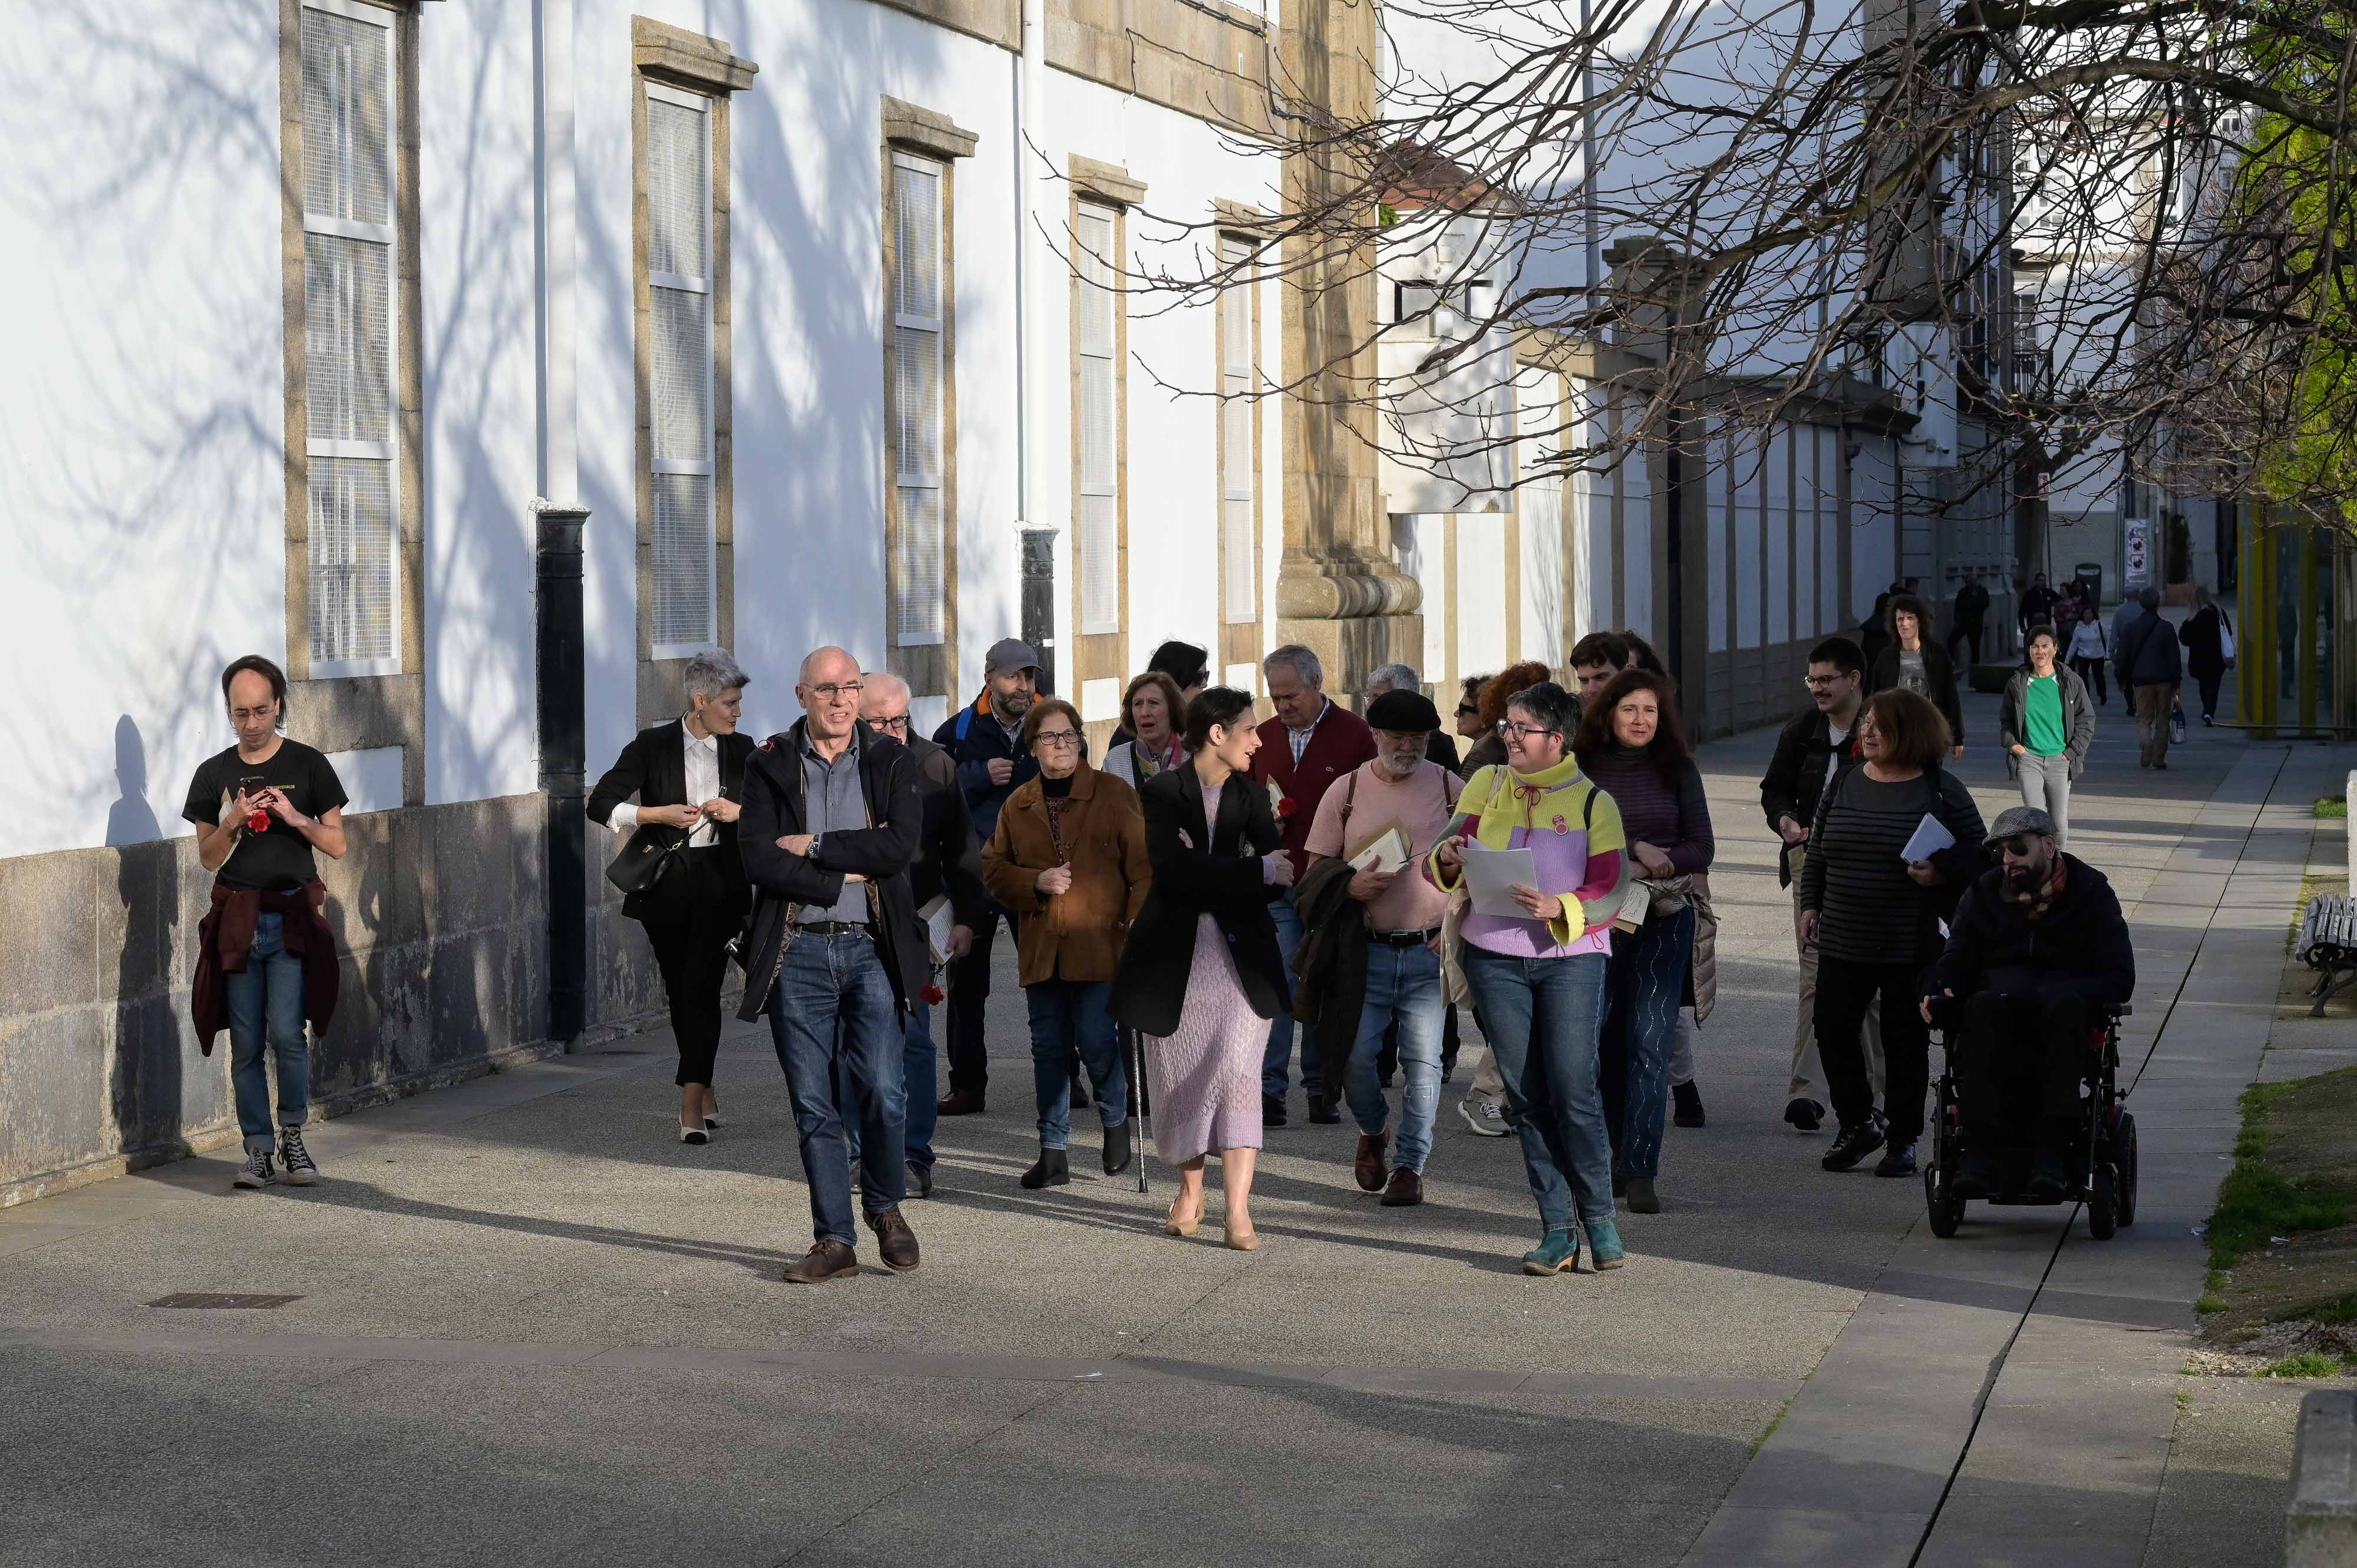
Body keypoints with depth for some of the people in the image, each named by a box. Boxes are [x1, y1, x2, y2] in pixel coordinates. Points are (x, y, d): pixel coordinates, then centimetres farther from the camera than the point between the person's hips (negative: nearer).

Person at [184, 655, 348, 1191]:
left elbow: (336, 845, 5)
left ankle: (293, 1139, 4)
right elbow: (208, 858, 9)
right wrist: (233, 823, -10)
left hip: (293, 917, -2)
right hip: (236, 920, 2)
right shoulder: (214, 774, 8)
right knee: (246, 1045, 2)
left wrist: (295, 817, -12)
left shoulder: (308, 765, 3)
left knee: (287, 1034, -14)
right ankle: (259, 1151, 9)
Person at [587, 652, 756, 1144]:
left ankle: (691, 1105, -16)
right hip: (666, 883, 0)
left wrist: (740, 811, -6)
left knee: (702, 988, -12)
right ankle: (705, 1094, 24)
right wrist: (659, 814, -16)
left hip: (720, 884, 0)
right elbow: (601, 804, -5)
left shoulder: (741, 750, 6)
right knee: (679, 991, 8)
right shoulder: (652, 746, -2)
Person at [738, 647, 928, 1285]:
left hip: (871, 950, -1)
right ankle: (835, 1240, 11)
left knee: (883, 1094, -9)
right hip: (796, 954, 1)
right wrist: (844, 878, -10)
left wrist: (814, 846, -10)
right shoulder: (770, 765, 6)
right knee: (813, 1106, 2)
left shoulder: (891, 761, 6)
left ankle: (885, 1208, 17)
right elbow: (757, 859, -6)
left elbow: (901, 846, -10)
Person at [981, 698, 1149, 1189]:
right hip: (1040, 950, 4)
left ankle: (1116, 1121, 20)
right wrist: (1036, 882, -7)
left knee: (1095, 1042, -9)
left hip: (1099, 946, -4)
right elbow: (993, 869, 11)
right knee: (1049, 1050, 5)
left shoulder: (1114, 795, 1)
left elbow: (1143, 866, -2)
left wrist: (1138, 924, -11)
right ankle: (1054, 1153, 11)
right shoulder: (1018, 806, 11)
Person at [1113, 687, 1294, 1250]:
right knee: (1180, 1075, 7)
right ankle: (1190, 1192, 26)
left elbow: (1280, 871, -6)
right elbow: (1173, 869, -18)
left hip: (1238, 954, 1)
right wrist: (1258, 870, -23)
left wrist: (1206, 875, -22)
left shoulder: (1251, 796, 7)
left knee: (1236, 1069, -13)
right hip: (1174, 956, -1)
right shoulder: (1162, 793, -3)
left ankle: (1238, 1209, -16)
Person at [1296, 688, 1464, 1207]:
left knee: (1423, 1061, -5)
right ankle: (1373, 1131, 29)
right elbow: (1316, 871, 7)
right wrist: (1350, 885, -14)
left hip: (1430, 951, -1)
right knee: (1356, 1056, -1)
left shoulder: (1451, 790, 3)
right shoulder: (1346, 792, 4)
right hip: (1365, 951, 1)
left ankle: (1409, 1165, 7)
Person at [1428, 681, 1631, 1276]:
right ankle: (1557, 1230, 6)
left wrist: (1558, 908, -25)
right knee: (1526, 1094, 2)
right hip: (1494, 959, 3)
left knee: (1573, 1089, -10)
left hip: (1570, 956, -3)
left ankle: (1599, 1218, 5)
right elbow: (1443, 870, 7)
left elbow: (1609, 894, -7)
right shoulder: (1485, 786, 8)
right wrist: (1447, 860, -16)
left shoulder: (1593, 803, -1)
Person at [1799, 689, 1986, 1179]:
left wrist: (1942, 873, -19)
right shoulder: (1845, 784, 8)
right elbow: (1818, 852, 16)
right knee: (1833, 1030, 1)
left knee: (1905, 1042, 3)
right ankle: (1858, 1124, 20)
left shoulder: (1941, 790, -5)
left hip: (1911, 949, -4)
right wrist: (1811, 904, 9)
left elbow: (1977, 854, -2)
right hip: (1842, 941, 4)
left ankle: (1903, 1140, 15)